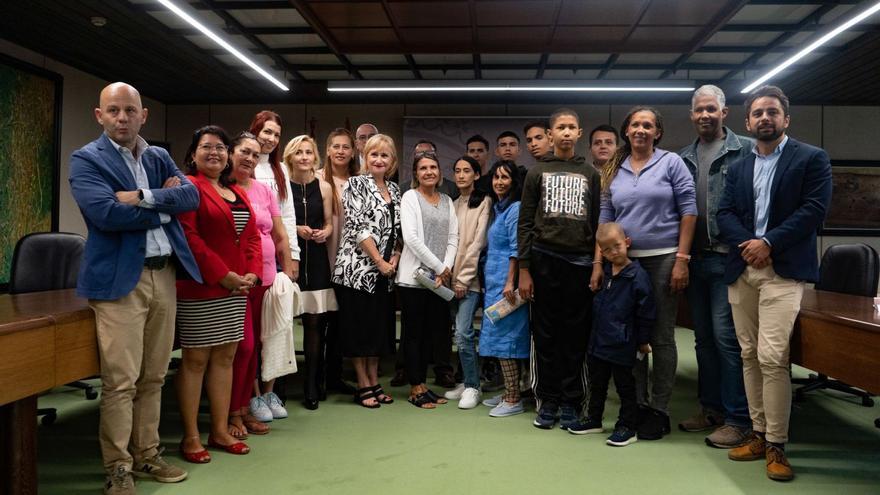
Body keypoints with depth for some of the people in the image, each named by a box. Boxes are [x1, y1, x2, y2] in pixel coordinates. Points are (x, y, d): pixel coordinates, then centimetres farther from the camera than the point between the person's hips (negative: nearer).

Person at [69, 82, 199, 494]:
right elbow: (106, 213, -17)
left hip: (165, 274, 6)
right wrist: (164, 207, -8)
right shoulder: (86, 159, -2)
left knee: (153, 377, 13)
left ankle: (147, 455, 26)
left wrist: (143, 197, -14)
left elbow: (191, 196, 0)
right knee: (121, 381, -3)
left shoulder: (160, 158, 15)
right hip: (119, 279, -5)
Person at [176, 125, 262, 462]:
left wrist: (251, 273, -2)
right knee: (195, 359, 0)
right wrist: (224, 276, -17)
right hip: (200, 289, -7)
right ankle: (190, 437, 10)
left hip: (236, 289, 7)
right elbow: (189, 238, -16)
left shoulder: (238, 193, 17)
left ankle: (220, 431, 20)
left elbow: (252, 236, 14)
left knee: (225, 358, 11)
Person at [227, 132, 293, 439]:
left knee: (254, 346, 10)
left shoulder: (264, 191, 12)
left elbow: (280, 236, 15)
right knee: (243, 345, -5)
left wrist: (287, 272, 11)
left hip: (264, 279, 6)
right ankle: (232, 414, 11)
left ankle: (245, 408, 24)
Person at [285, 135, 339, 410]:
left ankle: (313, 387, 10)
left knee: (315, 322, 1)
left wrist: (325, 233, -8)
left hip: (316, 259, 2)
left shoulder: (324, 188, 9)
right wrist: (297, 229, -12)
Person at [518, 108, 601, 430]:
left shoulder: (590, 174, 12)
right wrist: (524, 269, -2)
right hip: (544, 260, -1)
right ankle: (548, 401, 14)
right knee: (546, 334, 4)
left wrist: (598, 264, 1)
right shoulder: (537, 172, 8)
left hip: (580, 262, 1)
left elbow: (598, 223, 10)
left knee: (576, 335, 3)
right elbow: (525, 224, 4)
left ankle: (570, 402, 13)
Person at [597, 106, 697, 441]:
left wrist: (682, 259, -10)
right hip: (624, 262, 4)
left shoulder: (671, 163, 0)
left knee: (661, 337, 2)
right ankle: (636, 404, 21)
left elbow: (688, 211, -3)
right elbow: (605, 221, 11)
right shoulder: (614, 171, 10)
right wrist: (598, 265, 4)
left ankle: (659, 410, 13)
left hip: (663, 259, -3)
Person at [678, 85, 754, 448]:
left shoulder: (746, 150, -2)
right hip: (695, 258, 6)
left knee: (726, 336, -6)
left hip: (728, 257, -6)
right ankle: (711, 408, 25)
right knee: (703, 337, 13)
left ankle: (738, 419, 4)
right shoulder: (683, 158, 13)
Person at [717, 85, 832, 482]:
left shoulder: (812, 158, 4)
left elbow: (814, 210, -7)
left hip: (784, 271, -5)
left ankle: (776, 445, -2)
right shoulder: (738, 167, 17)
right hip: (741, 270, 5)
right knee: (749, 356, 8)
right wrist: (747, 244, -11)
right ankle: (758, 434, 18)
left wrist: (768, 243, -15)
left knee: (771, 356, -14)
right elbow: (724, 214, 7)